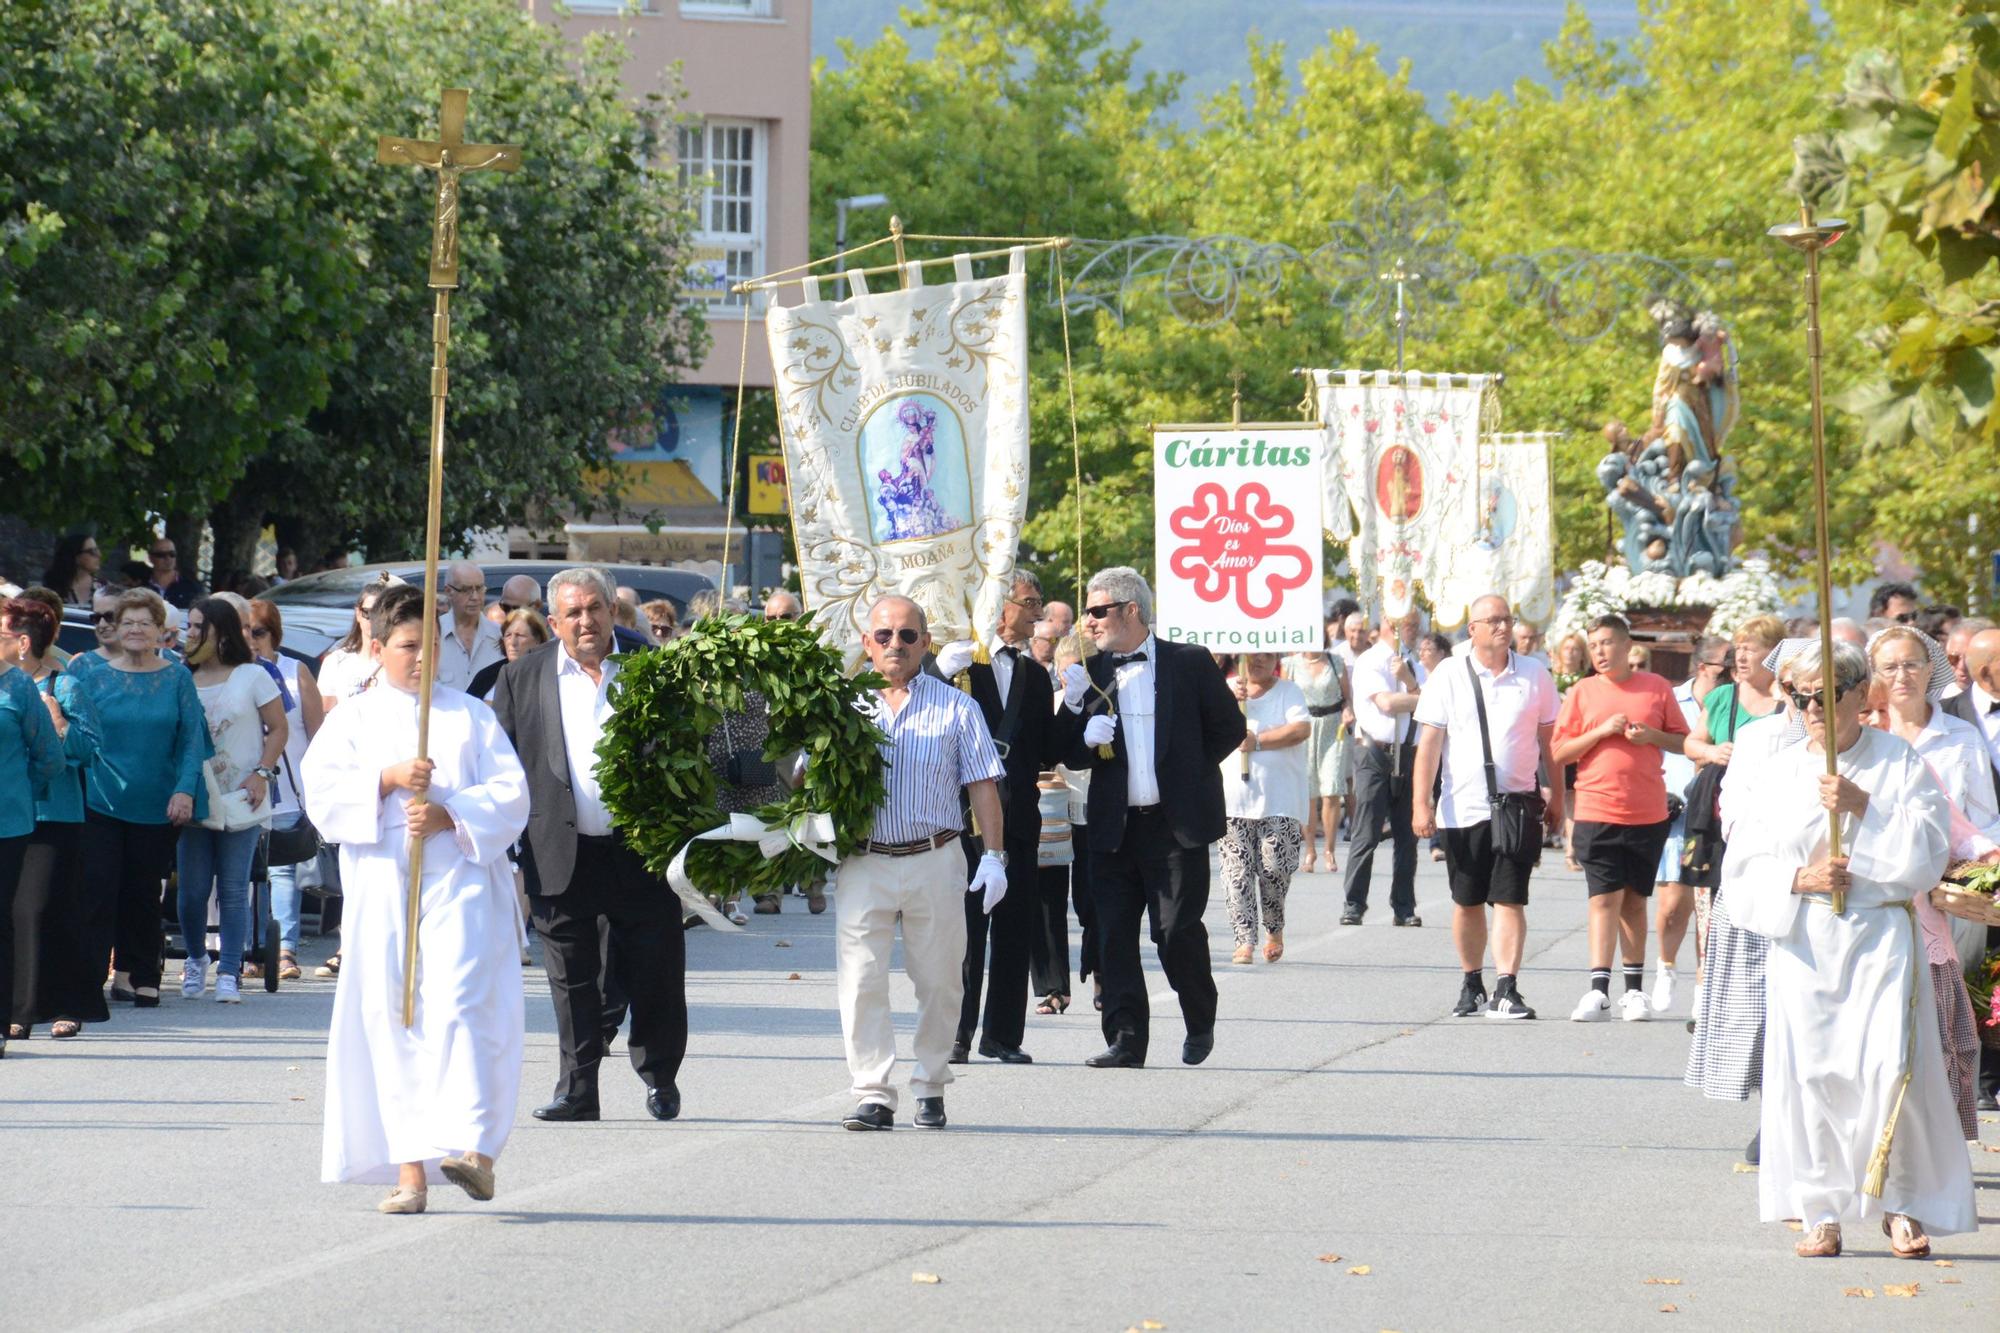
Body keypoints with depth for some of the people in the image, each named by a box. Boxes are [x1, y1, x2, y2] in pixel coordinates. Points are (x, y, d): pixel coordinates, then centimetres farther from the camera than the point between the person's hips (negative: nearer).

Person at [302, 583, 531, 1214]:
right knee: (393, 1020, -2)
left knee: (456, 1006, -18)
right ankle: (409, 1168, -1)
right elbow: (322, 792, 1)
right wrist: (388, 779, -12)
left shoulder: (471, 716, 12)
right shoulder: (352, 720, 14)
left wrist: (449, 815, -11)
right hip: (383, 887, 2)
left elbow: (510, 795, 4)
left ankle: (472, 1146, -25)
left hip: (461, 882, -1)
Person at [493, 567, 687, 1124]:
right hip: (563, 857, 1)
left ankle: (659, 1077, 21)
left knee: (654, 974, 3)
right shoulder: (523, 677, 7)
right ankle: (577, 1090, 11)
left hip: (641, 849, -1)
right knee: (572, 979, 5)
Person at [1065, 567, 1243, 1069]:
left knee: (1176, 929, -6)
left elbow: (1230, 727, 7)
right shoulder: (1091, 674, 10)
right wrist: (1086, 739, -11)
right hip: (1114, 826, 4)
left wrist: (1189, 769, 4)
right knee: (1114, 935, -1)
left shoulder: (1189, 663, 1)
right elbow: (1072, 756, 11)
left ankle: (1200, 1023, 17)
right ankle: (1126, 1041, 3)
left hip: (1175, 821, -4)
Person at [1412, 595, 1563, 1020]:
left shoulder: (1534, 674, 5)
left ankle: (1506, 990, -12)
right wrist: (1421, 803, -5)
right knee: (1467, 903, 10)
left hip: (1517, 805, -1)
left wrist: (1556, 795, 12)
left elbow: (1550, 738, 12)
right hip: (1462, 807, 1)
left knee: (1509, 901, -8)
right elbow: (1429, 742, 2)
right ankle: (1472, 986, 23)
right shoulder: (1449, 677, 3)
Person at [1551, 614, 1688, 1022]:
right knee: (1605, 898, -7)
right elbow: (1560, 753, 2)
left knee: (1634, 899, 8)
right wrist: (1602, 731, -11)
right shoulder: (1582, 692, 5)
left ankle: (1634, 989, 14)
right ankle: (1598, 991, -10)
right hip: (1596, 810, -1)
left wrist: (1652, 736, -9)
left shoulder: (1656, 687, 5)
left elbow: (1683, 741, 9)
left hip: (1647, 814, 1)